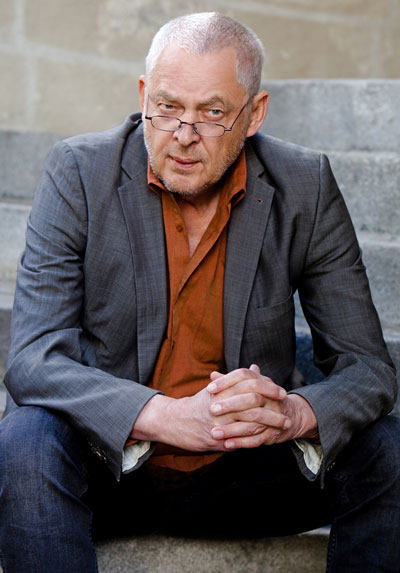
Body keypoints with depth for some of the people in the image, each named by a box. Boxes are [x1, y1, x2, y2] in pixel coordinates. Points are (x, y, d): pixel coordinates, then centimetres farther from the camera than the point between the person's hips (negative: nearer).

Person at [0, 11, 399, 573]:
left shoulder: (305, 186, -6)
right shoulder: (79, 172, -11)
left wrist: (293, 414, -30)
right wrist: (166, 417, -36)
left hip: (242, 472, 2)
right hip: (113, 459, -2)